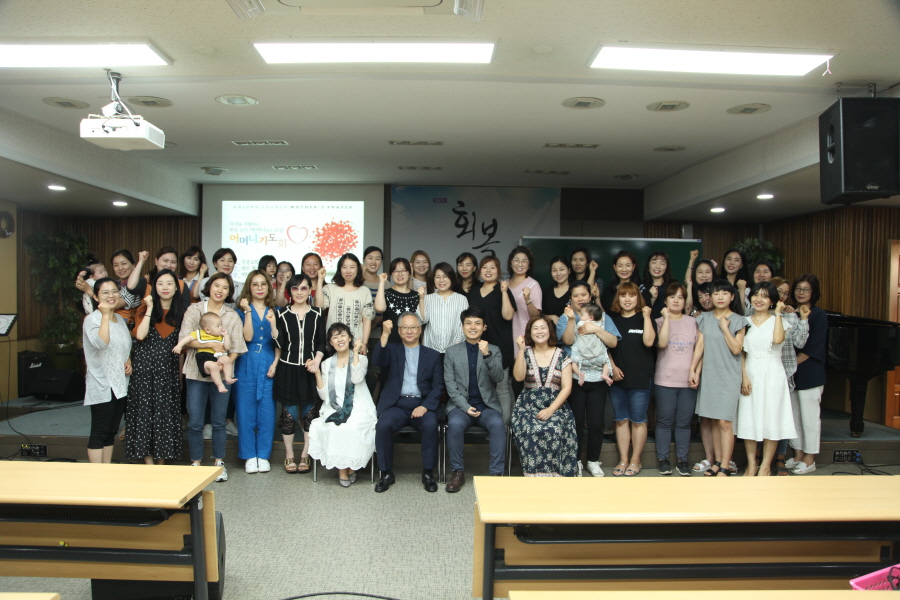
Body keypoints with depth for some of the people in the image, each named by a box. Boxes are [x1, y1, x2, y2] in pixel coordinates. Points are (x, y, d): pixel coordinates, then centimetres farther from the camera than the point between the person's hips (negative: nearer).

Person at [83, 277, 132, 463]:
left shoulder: (120, 319, 12)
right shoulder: (92, 319, -10)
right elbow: (101, 343, -29)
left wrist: (129, 361, 7)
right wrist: (105, 315, -25)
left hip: (120, 384, 7)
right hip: (101, 387, -7)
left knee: (111, 432, 12)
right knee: (99, 433, -3)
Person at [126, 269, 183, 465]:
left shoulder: (180, 312, 9)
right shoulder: (145, 309, 2)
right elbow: (140, 335, -15)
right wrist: (150, 308, -12)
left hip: (168, 370, 2)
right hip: (145, 368, -2)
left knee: (166, 414, 3)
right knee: (145, 412, -1)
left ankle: (162, 462, 14)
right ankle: (149, 462, 7)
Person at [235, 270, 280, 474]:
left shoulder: (274, 310, 9)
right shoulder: (243, 309, 4)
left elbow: (278, 341, 7)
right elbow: (247, 337, -9)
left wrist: (275, 363, -5)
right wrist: (248, 312, -12)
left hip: (268, 365, 1)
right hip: (247, 365, -1)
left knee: (267, 411, 2)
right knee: (246, 411, 2)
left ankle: (263, 455, 13)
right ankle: (249, 456, 12)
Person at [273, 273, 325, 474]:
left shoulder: (317, 314, 5)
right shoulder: (282, 314, 3)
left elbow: (321, 342, 4)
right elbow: (280, 344, -2)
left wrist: (317, 360, -11)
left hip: (310, 369, 1)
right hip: (288, 369, 0)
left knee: (309, 412, 4)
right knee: (289, 413, 4)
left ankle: (305, 455, 17)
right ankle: (289, 455, 18)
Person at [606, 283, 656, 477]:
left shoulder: (644, 319, 1)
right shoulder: (612, 319, 7)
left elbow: (649, 341, -15)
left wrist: (646, 316, -13)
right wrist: (612, 366, -3)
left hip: (640, 378, -2)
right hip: (617, 378, 3)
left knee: (638, 420, 4)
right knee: (621, 420, 8)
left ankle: (635, 460, 15)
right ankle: (623, 460, 17)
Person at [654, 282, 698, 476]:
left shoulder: (693, 322, 9)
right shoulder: (660, 321, 2)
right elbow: (661, 343, -17)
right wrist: (666, 318, -12)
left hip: (688, 380, 2)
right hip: (665, 380, -2)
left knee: (684, 422, 6)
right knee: (664, 421, 4)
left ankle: (682, 460, 16)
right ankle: (663, 459, 14)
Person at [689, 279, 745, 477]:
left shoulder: (738, 320, -1)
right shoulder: (704, 319, 9)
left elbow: (736, 349, -9)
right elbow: (700, 345, 5)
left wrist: (725, 328, -11)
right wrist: (693, 370, -1)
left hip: (729, 376, -4)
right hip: (709, 375, 4)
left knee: (725, 422, -7)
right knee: (714, 420, 9)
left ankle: (725, 466, -1)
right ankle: (717, 461, 18)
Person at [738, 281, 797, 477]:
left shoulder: (778, 320, 3)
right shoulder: (745, 322, 8)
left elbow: (778, 339, -20)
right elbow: (741, 352, 3)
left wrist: (778, 313, -11)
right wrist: (744, 376, -9)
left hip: (772, 374, -2)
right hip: (750, 374, 2)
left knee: (771, 419, 1)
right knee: (748, 419, 2)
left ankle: (766, 466, 11)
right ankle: (751, 464, 14)